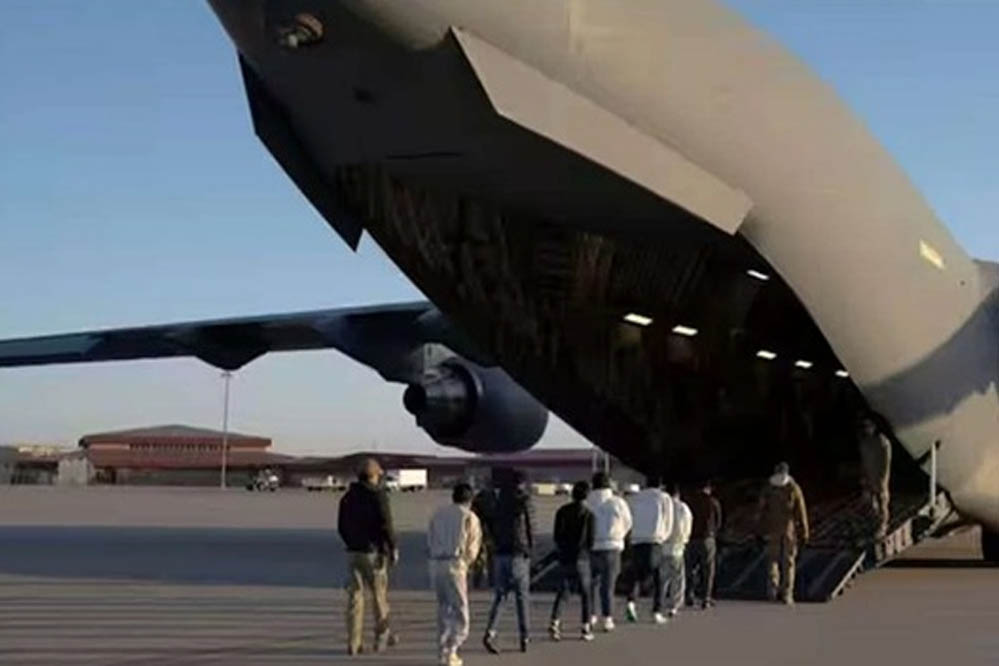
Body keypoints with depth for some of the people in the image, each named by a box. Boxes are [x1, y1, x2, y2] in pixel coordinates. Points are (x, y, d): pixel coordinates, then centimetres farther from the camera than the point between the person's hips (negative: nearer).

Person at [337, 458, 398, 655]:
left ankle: (353, 643, 1)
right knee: (380, 595, 10)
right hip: (374, 552, -5)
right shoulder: (378, 495, -9)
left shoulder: (348, 497, 8)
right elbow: (385, 524, -15)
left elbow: (341, 526, 12)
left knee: (354, 596, 4)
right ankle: (381, 636, 19)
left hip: (353, 552, 5)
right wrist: (393, 548, -7)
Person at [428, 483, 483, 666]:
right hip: (455, 564, -5)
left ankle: (444, 650, 18)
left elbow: (430, 540, 11)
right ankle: (450, 651, -14)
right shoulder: (470, 517, 1)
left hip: (436, 563, 5)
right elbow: (472, 548, 2)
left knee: (443, 608, 17)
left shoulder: (439, 514, 13)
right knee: (460, 610, -1)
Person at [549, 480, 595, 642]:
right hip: (581, 558, -3)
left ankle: (555, 623, -9)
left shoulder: (562, 512, 2)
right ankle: (586, 628, 7)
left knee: (562, 592, 8)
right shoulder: (588, 514, -7)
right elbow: (590, 539, -6)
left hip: (564, 557, 3)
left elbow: (557, 536, 4)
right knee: (585, 593, 7)